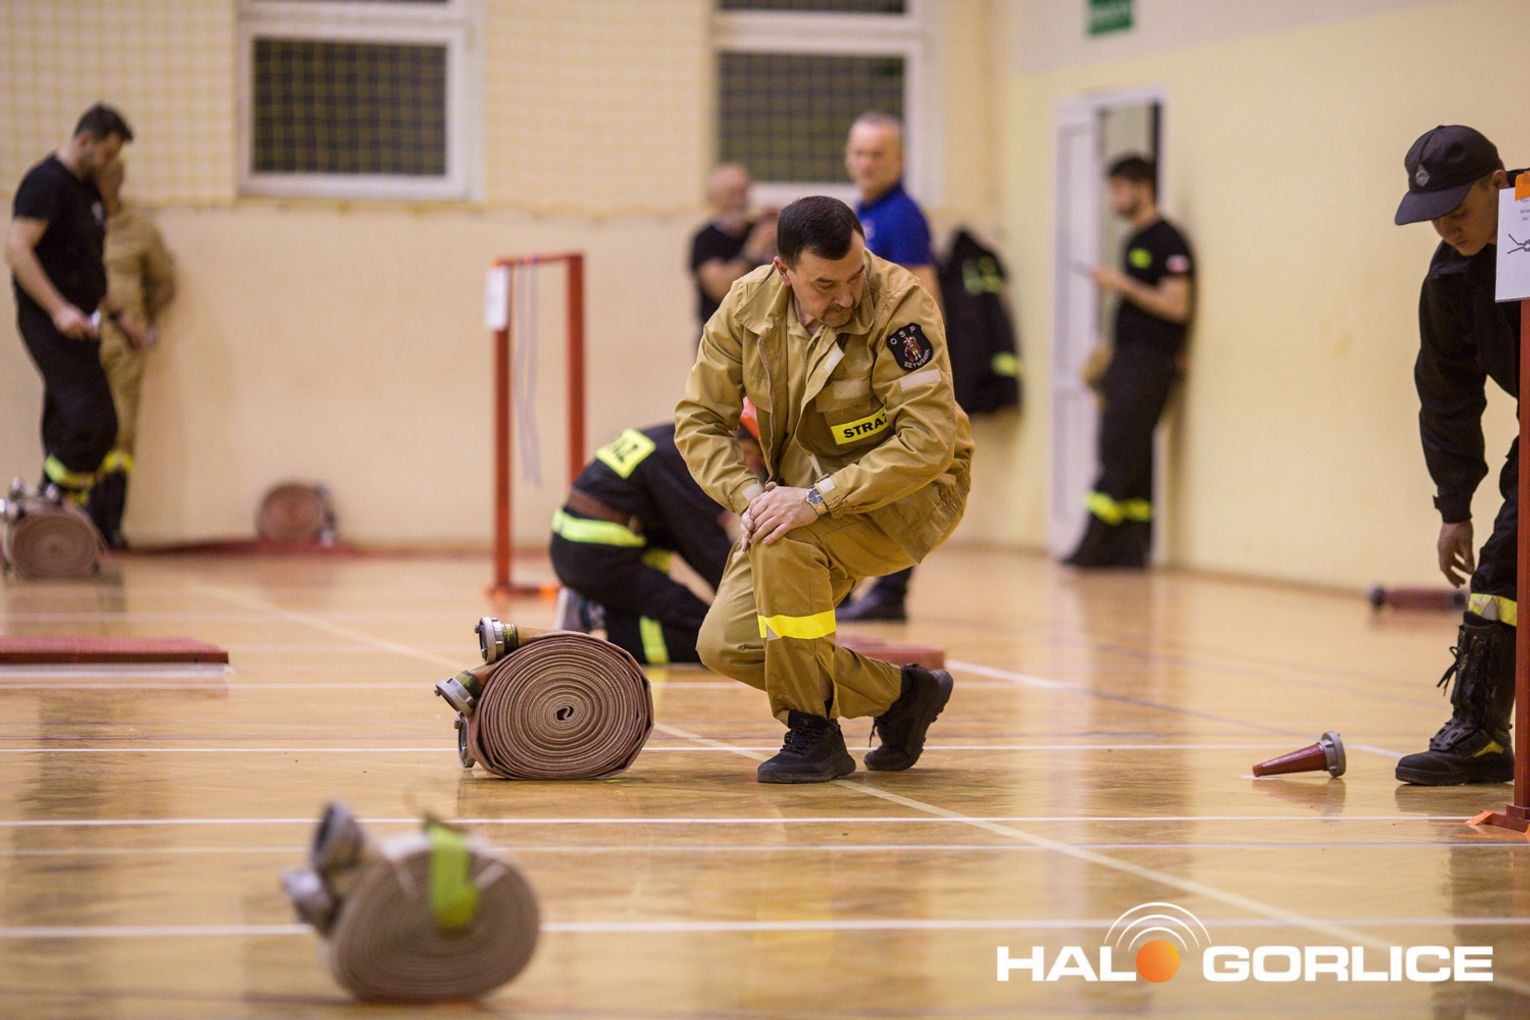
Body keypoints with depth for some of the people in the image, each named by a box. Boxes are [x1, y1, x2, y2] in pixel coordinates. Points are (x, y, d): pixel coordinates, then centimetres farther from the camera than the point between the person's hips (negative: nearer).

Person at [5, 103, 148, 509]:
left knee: (67, 429, 9)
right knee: (94, 422, -15)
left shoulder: (87, 189, 17)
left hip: (78, 326, 9)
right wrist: (59, 309, -25)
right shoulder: (45, 182, -12)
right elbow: (17, 250, -21)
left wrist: (117, 315, 24)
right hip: (50, 324, -9)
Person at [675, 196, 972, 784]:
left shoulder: (900, 305, -23)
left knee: (786, 539, -34)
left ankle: (813, 732, -16)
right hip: (801, 488, 6)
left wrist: (819, 499, -35)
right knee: (725, 644, -9)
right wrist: (747, 494, -20)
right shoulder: (748, 306, -9)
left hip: (909, 493, -6)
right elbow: (699, 420, -2)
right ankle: (898, 695, 10)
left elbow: (930, 440, -29)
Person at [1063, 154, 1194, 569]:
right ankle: (1129, 548, 6)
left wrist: (1123, 284, -17)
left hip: (1150, 361, -9)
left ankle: (1093, 545, -12)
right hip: (1127, 359, 9)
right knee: (1131, 458, 6)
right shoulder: (1134, 241, 18)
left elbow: (1176, 305, -17)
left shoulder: (1167, 241, -10)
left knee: (1119, 454, -11)